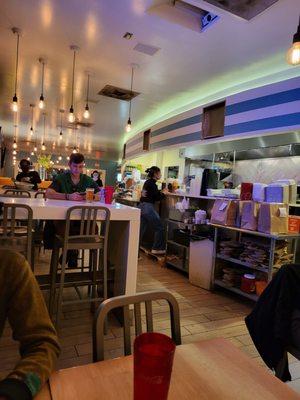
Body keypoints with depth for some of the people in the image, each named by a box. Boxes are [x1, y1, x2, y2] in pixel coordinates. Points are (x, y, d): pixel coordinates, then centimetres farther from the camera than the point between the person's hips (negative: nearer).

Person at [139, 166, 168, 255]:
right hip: (148, 207, -9)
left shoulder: (147, 182, 15)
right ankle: (157, 248, 7)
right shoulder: (152, 183, -13)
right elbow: (156, 198, -12)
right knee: (159, 228, 2)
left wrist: (160, 192, 16)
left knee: (141, 229, 13)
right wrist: (163, 193, 3)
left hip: (141, 206, 9)